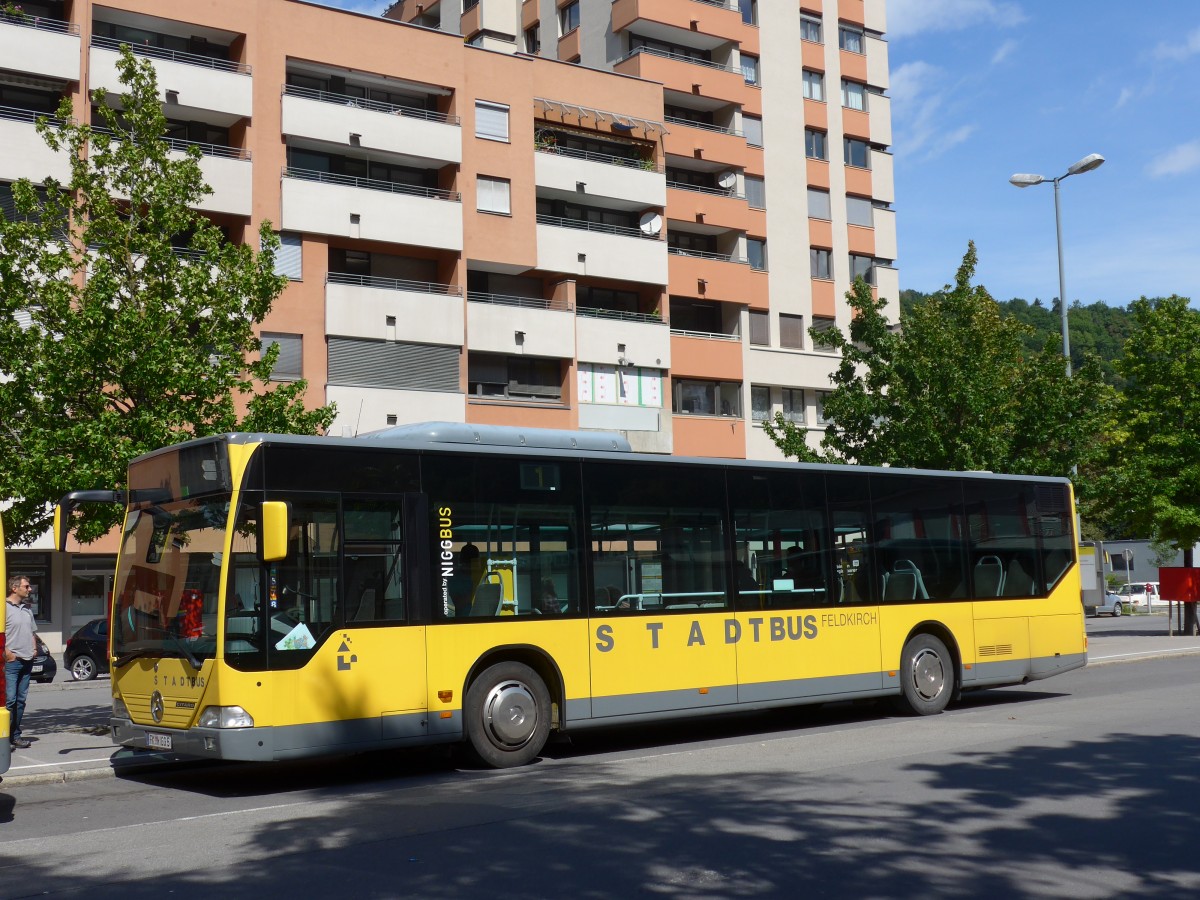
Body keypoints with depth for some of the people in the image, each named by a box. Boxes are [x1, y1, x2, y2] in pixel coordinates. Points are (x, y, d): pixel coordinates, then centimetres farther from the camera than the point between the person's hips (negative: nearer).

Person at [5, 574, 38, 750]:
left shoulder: (28, 608, 15)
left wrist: (34, 648, 12)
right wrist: (6, 653, -16)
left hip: (27, 661, 7)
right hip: (12, 661, -7)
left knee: (21, 699, 10)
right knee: (9, 699, -9)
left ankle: (15, 735, 16)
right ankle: (6, 736, -3)